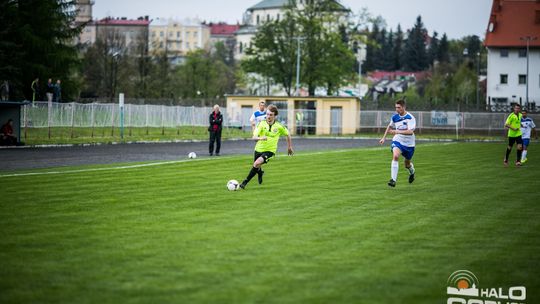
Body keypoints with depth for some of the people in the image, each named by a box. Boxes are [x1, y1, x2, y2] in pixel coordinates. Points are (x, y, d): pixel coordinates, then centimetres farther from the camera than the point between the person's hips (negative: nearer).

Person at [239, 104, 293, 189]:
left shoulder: (279, 126, -9)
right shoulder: (262, 124, -11)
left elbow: (288, 135, 10)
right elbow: (254, 137, -21)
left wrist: (289, 147, 15)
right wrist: (260, 138, -42)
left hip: (270, 151, -2)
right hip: (259, 149, 2)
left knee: (257, 163, -26)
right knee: (257, 167, 17)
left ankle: (245, 182, -15)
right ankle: (260, 172, 56)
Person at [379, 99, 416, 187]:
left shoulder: (410, 118, -19)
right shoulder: (395, 117, -4)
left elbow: (410, 131, -31)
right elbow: (390, 126, 18)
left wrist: (397, 131, -38)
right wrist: (384, 137, 17)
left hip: (409, 143, -2)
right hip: (397, 140, 2)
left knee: (407, 164, 14)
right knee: (395, 156, -27)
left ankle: (412, 172, 53)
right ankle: (393, 180, -29)